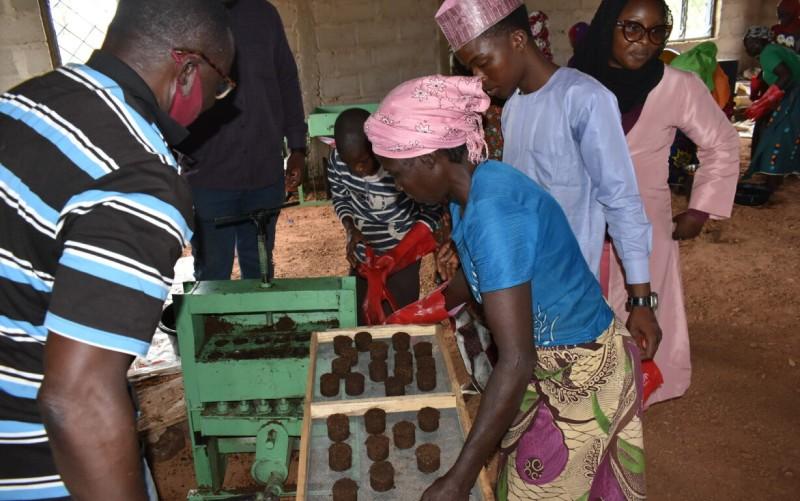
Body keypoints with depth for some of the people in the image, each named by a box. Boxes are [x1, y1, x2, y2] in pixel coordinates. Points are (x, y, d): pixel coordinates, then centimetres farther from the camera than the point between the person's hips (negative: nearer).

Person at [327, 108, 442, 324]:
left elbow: (433, 210, -16)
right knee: (352, 311, 15)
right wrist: (351, 229, -16)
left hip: (402, 250, -4)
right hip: (362, 249, 4)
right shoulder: (337, 161, -17)